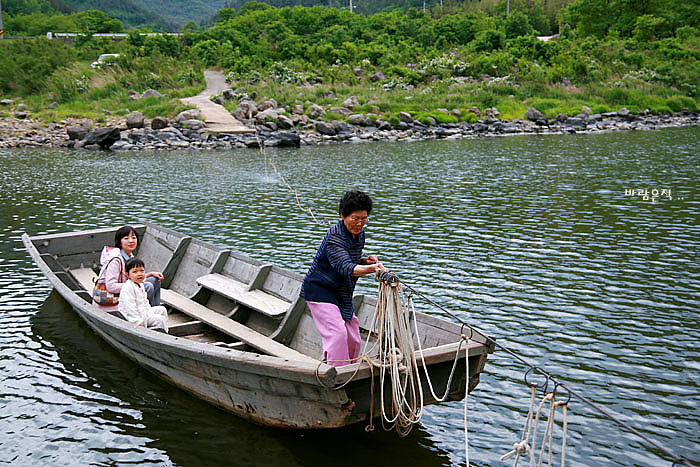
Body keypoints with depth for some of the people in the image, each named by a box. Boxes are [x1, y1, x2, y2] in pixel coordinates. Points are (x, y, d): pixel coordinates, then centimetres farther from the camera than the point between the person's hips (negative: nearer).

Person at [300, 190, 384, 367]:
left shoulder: (359, 233, 1)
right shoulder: (334, 236, -25)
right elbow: (345, 268, -40)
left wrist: (366, 260, -6)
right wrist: (371, 269, -57)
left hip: (342, 293, 8)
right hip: (319, 290, -8)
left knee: (353, 340, 9)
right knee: (337, 333, -21)